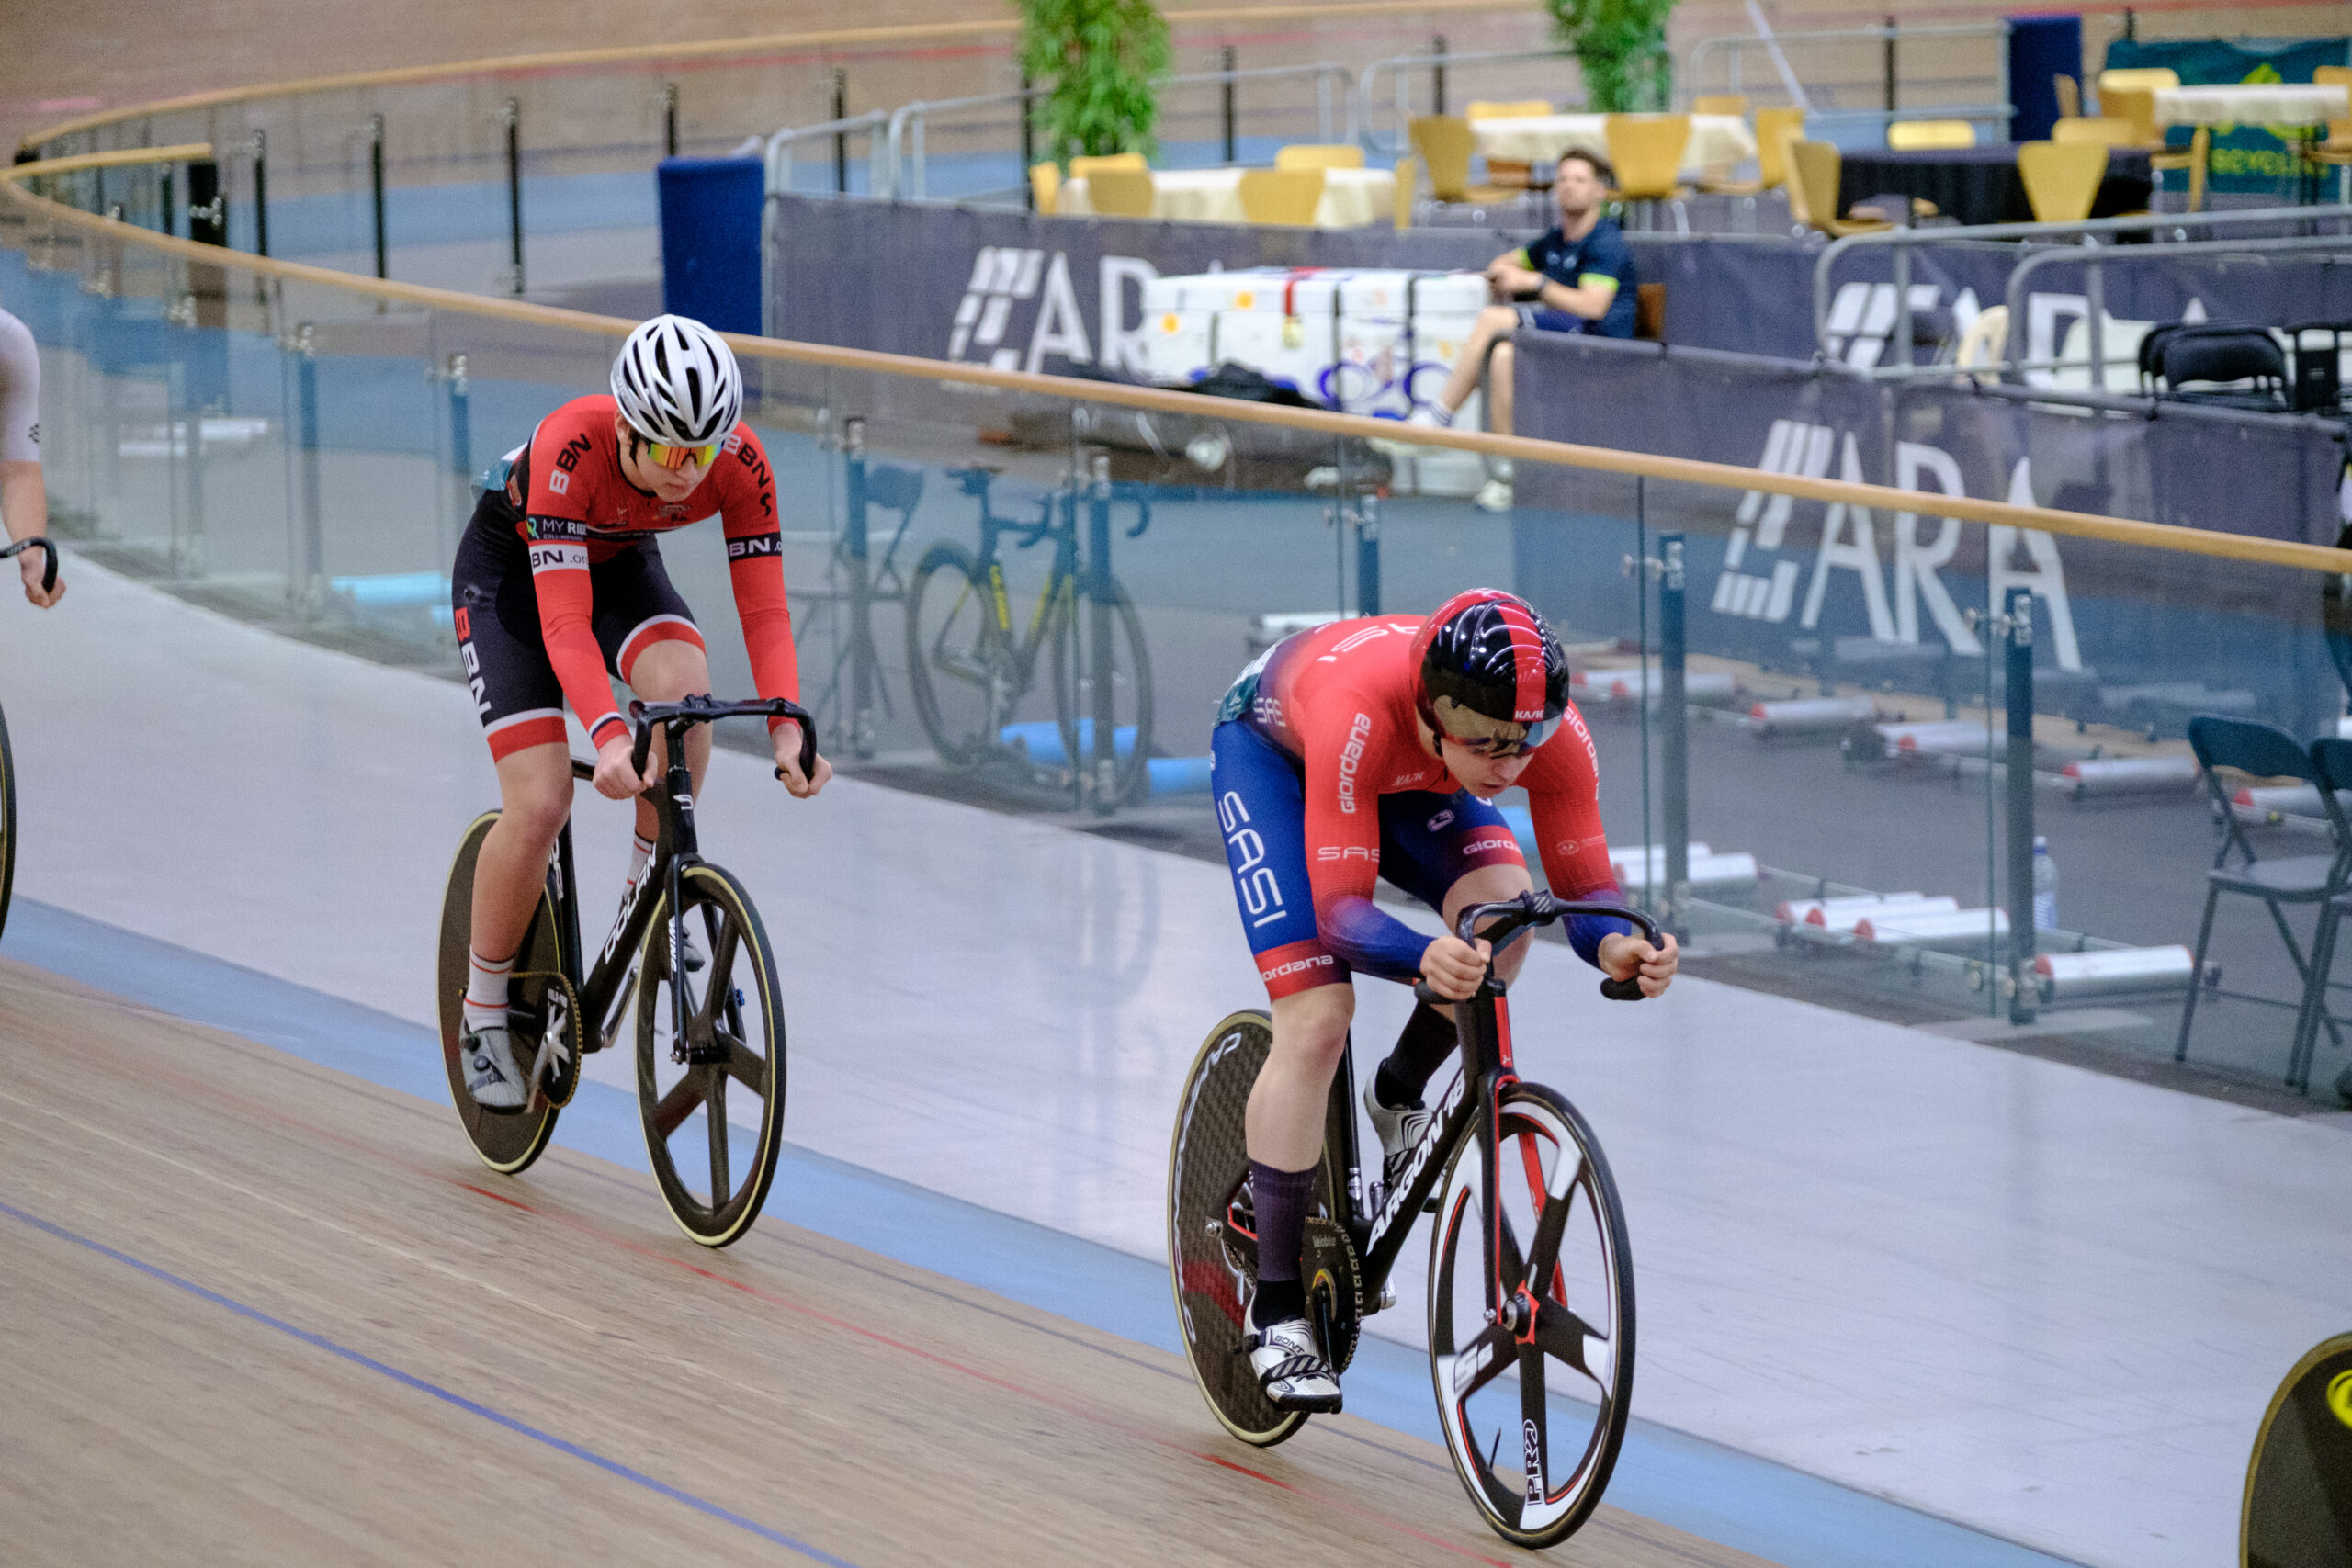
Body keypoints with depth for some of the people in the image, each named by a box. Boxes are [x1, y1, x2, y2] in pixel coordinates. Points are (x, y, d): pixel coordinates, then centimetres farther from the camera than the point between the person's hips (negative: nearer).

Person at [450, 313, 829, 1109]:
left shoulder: (740, 464, -29)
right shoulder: (570, 447, -40)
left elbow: (764, 611, -27)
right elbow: (564, 625, -43)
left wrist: (788, 729, -43)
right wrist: (608, 737, -57)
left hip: (620, 563, 3)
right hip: (510, 569, -3)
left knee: (684, 685, -31)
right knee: (540, 807, -16)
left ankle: (645, 896, -8)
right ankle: (485, 1013, 6)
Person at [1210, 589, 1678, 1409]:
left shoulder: (1553, 732, -34)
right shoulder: (1359, 714, -45)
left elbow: (1585, 884, -25)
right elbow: (1341, 910, -44)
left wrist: (1616, 945, -49)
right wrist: (1425, 958, -65)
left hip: (1411, 779, 4)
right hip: (1272, 747, -4)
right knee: (1316, 1019, -18)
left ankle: (1399, 1096, 5)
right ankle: (1275, 1309, -7)